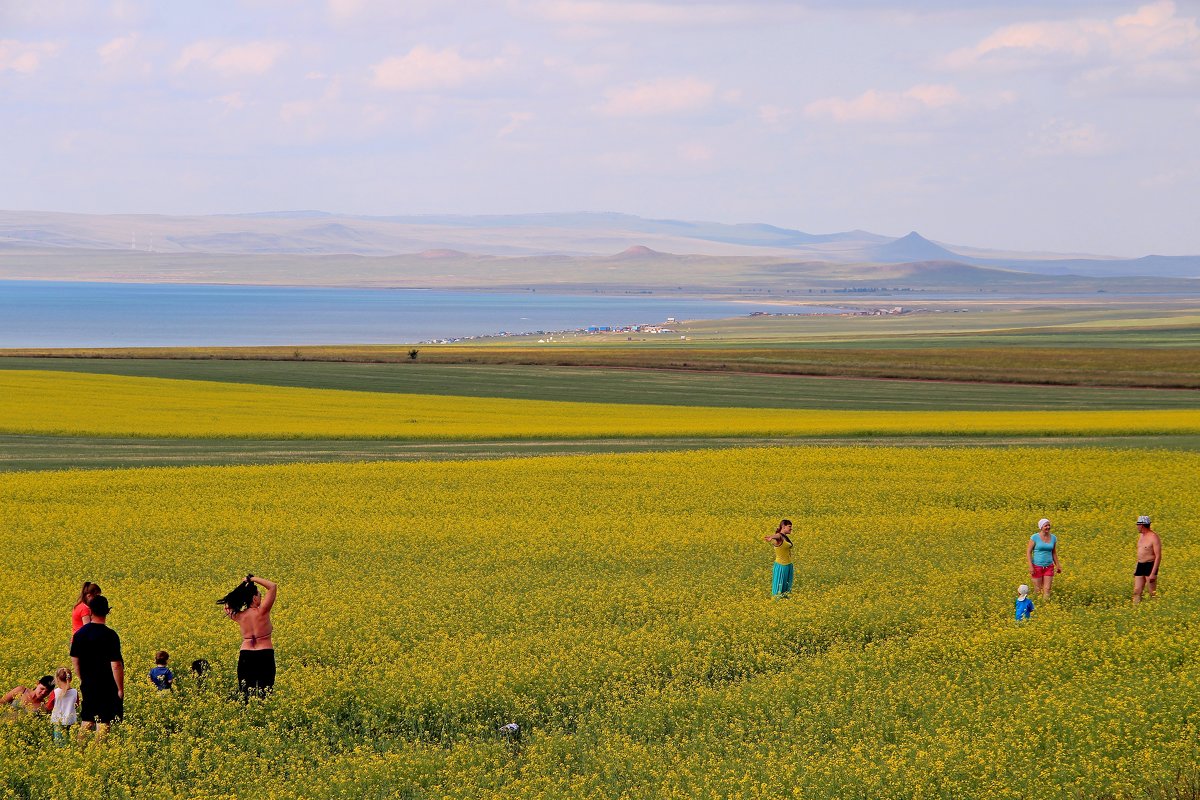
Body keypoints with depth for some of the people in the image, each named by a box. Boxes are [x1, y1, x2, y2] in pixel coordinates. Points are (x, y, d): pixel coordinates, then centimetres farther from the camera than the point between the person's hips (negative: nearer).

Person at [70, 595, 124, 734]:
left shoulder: (80, 634, 2)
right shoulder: (110, 635, -16)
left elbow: (75, 660, 10)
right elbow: (116, 664, -17)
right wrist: (120, 688, -9)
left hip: (87, 686, 6)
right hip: (107, 688, -6)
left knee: (86, 721, 14)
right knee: (103, 722, -1)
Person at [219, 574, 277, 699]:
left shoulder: (239, 616, 1)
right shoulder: (262, 612, -11)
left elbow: (227, 607, 24)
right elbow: (273, 587, -12)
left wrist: (241, 587, 17)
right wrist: (253, 579, -2)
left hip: (245, 657, 4)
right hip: (265, 656, -4)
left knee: (245, 694, 6)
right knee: (265, 693, -1)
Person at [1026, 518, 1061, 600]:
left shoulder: (1053, 538, 2)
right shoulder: (1035, 537, -11)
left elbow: (1054, 553, 13)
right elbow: (1028, 552, -10)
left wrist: (1057, 566, 12)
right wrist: (1030, 566, -17)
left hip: (1049, 567, 3)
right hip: (1037, 567, -3)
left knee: (1047, 589, -3)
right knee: (1038, 590, 2)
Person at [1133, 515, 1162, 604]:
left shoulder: (1154, 538, -14)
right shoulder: (1141, 535, 14)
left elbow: (1158, 556, -17)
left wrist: (1153, 573, -22)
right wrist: (1136, 568, 22)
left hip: (1150, 566, -8)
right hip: (1140, 566, 8)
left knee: (1153, 593, -4)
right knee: (1137, 592, 2)